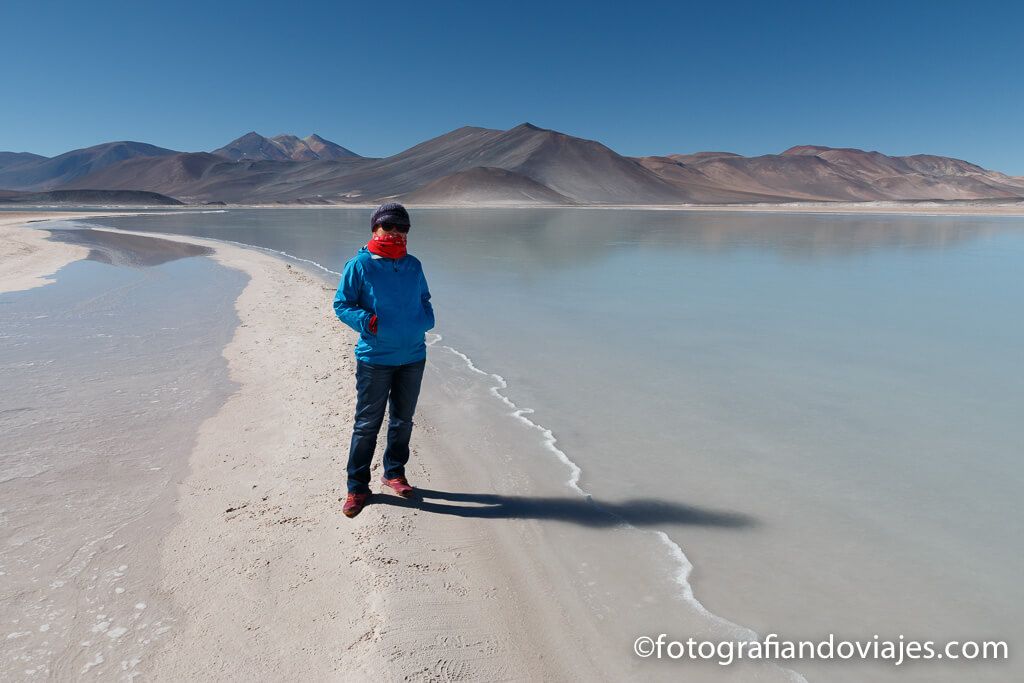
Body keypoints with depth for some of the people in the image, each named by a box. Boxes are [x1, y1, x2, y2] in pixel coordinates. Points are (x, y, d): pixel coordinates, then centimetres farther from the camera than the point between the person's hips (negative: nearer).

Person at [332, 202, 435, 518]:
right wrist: (367, 321, -18)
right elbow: (341, 305, -2)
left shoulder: (413, 265, 9)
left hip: (412, 357, 5)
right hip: (375, 359, -4)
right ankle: (357, 487, 16)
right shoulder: (359, 265, -5)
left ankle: (394, 472, 35)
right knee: (367, 424, 2)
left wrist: (426, 320, 1)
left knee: (403, 420, 16)